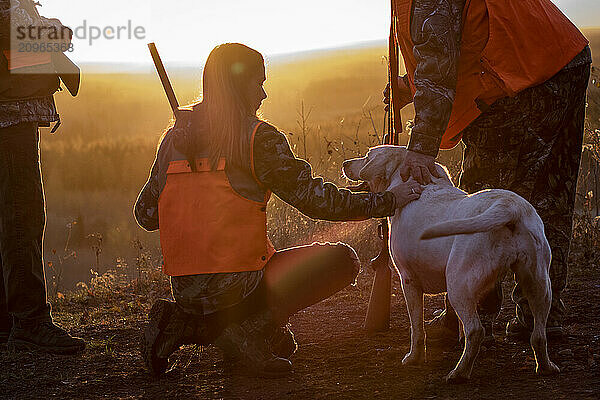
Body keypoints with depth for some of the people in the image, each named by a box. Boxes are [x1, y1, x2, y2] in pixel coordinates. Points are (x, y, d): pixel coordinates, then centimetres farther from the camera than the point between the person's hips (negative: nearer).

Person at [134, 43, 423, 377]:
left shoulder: (175, 139, 10)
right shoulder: (258, 137, -8)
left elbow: (146, 216, 15)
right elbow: (314, 198, -9)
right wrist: (389, 201, -2)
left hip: (186, 291, 7)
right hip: (236, 286, -7)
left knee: (282, 344, 29)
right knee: (343, 259, 5)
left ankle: (183, 324, 7)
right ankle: (253, 328, -8)